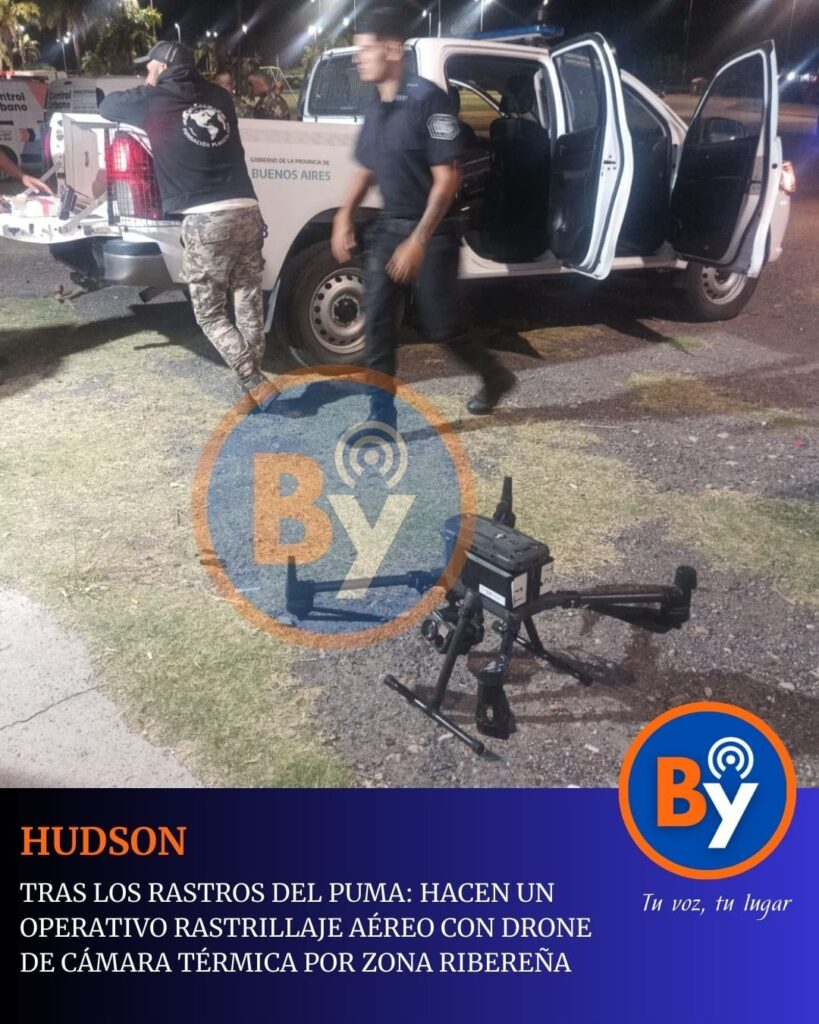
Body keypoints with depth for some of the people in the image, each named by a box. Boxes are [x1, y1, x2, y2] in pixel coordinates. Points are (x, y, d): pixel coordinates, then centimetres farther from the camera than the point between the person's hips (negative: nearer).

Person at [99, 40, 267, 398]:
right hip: (246, 212, 5)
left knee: (210, 314, 5)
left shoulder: (154, 100, 6)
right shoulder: (219, 97, 18)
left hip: (205, 221, -5)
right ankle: (254, 376, 15)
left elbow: (107, 106, 24)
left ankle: (255, 382, -7)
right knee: (248, 305, 12)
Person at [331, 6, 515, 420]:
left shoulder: (428, 99, -16)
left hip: (432, 232, -7)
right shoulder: (375, 108, 8)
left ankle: (496, 377, 26)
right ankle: (381, 417, 8)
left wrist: (418, 240, -26)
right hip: (388, 227, 7)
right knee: (376, 324, 1)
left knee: (441, 327, -1)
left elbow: (447, 178, -20)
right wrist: (344, 216, 4)